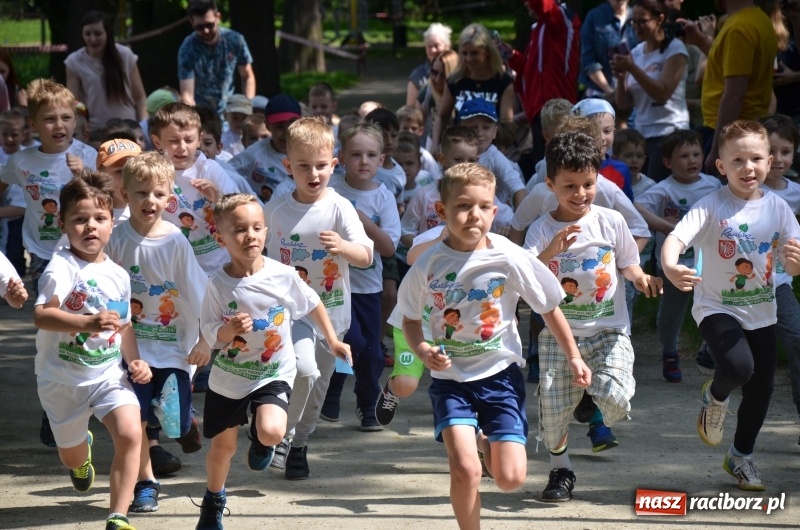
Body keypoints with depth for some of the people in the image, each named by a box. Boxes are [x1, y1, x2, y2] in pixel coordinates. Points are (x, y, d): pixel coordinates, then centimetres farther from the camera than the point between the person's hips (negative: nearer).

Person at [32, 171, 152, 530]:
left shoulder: (118, 275, 3)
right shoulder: (61, 267, -17)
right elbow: (41, 315, -31)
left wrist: (134, 360, 0)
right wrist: (87, 322, -45)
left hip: (109, 373, 3)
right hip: (63, 376, -3)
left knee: (130, 433, -21)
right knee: (70, 455, 14)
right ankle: (82, 451, 55)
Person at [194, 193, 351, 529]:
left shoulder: (283, 276, -15)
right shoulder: (218, 284, -16)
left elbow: (312, 305, 3)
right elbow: (210, 334, -12)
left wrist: (333, 341, 9)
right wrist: (229, 330, -33)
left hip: (273, 374, -1)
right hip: (228, 377, 1)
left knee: (272, 432, -26)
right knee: (222, 445, 14)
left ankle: (260, 439, 14)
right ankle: (213, 502, 43)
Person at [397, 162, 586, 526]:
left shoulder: (509, 258, -12)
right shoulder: (428, 265, -9)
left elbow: (549, 307, 1)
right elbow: (411, 318, 5)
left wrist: (574, 357, 5)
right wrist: (422, 350, -15)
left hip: (501, 375, 0)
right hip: (451, 379, 0)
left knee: (510, 479, -6)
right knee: (464, 470, -19)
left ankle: (487, 442, 30)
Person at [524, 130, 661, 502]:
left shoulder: (611, 222, -1)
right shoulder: (542, 230, -4)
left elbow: (627, 263, 12)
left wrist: (641, 278, -10)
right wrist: (550, 252, -32)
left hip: (608, 331, 0)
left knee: (614, 398, -20)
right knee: (553, 408, -2)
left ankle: (600, 419, 19)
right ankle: (560, 469, 26)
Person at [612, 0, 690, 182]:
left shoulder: (674, 49, -4)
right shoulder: (635, 52, 12)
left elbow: (662, 94, -15)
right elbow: (623, 104, 10)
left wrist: (632, 68, -20)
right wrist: (621, 77, -8)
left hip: (667, 135, -6)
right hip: (640, 135, 6)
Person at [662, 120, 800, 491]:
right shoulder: (712, 206, -15)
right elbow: (676, 238, -28)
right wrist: (670, 268, -50)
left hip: (761, 313, 5)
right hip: (717, 308, -4)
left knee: (761, 388, 8)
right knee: (738, 366, -29)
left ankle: (741, 456, 33)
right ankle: (715, 397, 8)